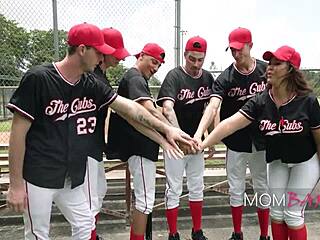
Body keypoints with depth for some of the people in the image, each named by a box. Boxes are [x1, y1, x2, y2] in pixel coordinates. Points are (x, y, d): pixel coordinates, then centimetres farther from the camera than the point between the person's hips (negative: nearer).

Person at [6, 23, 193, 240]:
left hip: (72, 178, 6)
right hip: (38, 178, -5)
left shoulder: (92, 85, 2)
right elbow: (18, 132, -13)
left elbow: (129, 108, 5)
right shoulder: (37, 79, -15)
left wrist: (166, 129, 3)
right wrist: (16, 185, -12)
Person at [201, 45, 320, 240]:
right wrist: (203, 144, -36)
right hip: (277, 161, 3)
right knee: (277, 212, 11)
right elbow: (230, 124, -26)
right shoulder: (260, 102, -17)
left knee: (293, 213, 1)